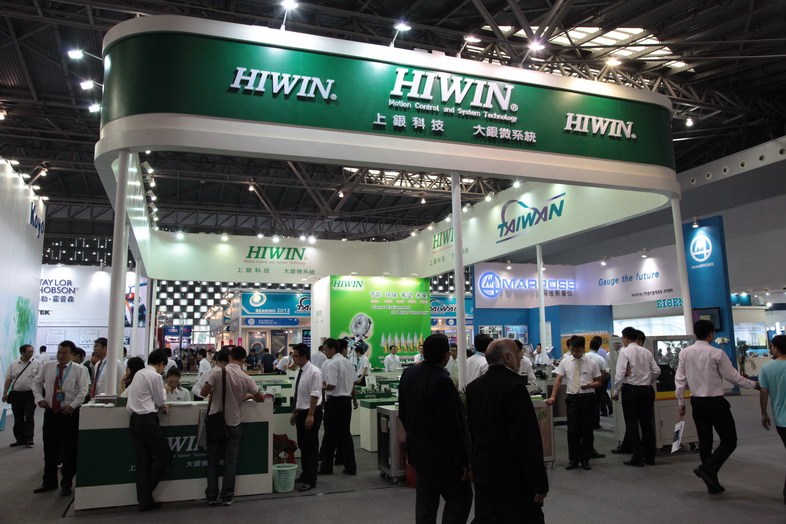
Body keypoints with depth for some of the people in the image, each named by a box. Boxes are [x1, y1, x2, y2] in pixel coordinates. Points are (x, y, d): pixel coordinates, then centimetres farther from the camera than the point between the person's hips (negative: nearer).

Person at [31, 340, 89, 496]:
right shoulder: (47, 366, 4)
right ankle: (49, 482, 29)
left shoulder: (79, 370, -6)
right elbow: (36, 383, 12)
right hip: (50, 412, 3)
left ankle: (66, 484, 18)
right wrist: (39, 398, -2)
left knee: (69, 450, 4)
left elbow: (83, 391, -9)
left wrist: (72, 405, -18)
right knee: (49, 448, 13)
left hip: (70, 413, -3)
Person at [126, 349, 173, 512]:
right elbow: (160, 401, -6)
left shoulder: (138, 374, 14)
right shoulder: (155, 376, -10)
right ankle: (147, 491, 6)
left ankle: (144, 500, 11)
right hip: (148, 420, -8)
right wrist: (163, 390, 16)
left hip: (134, 420, 8)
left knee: (143, 461, 10)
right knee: (165, 456, 4)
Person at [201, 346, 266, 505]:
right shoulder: (246, 379, -7)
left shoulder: (217, 372, -12)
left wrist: (215, 390, 8)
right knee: (230, 461, 9)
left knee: (213, 460, 11)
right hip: (233, 423, 0)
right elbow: (261, 398, 4)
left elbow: (203, 392, -12)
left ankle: (211, 496, 16)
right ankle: (227, 497, 11)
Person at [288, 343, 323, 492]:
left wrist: (310, 415, -22)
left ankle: (311, 480, 8)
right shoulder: (300, 371, 8)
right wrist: (295, 412, 20)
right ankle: (305, 474, 32)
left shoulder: (313, 372, -18)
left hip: (311, 412, -9)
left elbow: (315, 395, -20)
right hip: (301, 412, 9)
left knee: (311, 446, 0)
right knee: (302, 445, 17)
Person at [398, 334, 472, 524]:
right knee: (460, 498, 5)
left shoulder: (408, 374, 2)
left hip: (418, 450, 8)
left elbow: (403, 414, 13)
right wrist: (463, 461, -15)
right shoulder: (441, 381, -24)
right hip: (441, 454, -8)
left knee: (425, 499, 16)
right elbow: (451, 426, -23)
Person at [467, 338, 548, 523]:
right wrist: (540, 483, -15)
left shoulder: (473, 387, 5)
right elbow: (529, 440, -20)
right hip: (514, 478, -7)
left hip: (483, 474, 8)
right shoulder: (514, 387, -19)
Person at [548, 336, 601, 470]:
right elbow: (559, 380, 1)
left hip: (587, 398, 0)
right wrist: (553, 396, -9)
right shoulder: (565, 362, 3)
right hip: (572, 398, 0)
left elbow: (598, 382, 7)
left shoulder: (591, 363, 1)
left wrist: (590, 385, -16)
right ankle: (573, 459, 13)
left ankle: (585, 459, 21)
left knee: (587, 430, 6)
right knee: (572, 430, 1)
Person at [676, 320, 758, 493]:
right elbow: (733, 376, -7)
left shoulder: (685, 353, 1)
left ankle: (712, 483, 18)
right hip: (715, 401, -5)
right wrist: (754, 384, 9)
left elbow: (680, 379, 3)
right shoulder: (717, 353, -14)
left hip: (696, 402, 6)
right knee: (729, 440, 6)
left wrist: (681, 403, 11)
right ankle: (707, 469, -11)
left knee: (704, 441, 12)